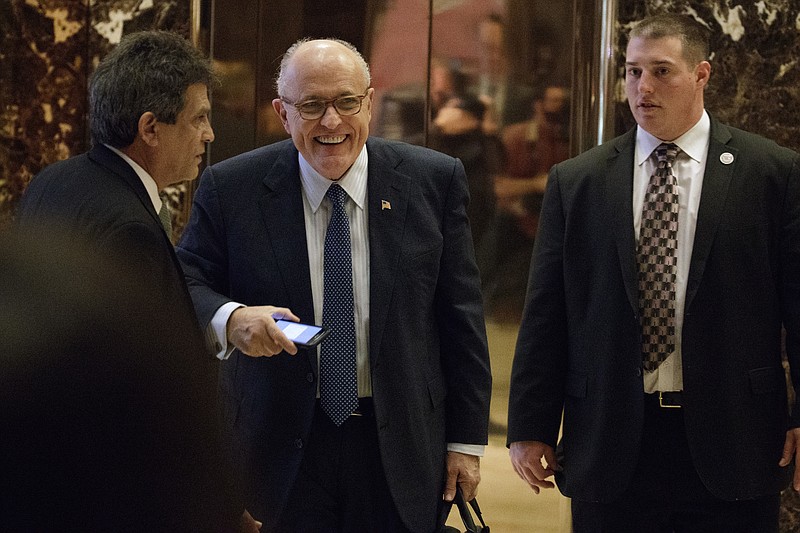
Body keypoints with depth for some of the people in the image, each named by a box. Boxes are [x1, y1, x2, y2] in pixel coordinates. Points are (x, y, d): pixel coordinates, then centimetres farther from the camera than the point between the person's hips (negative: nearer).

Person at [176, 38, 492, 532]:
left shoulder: (435, 181, -1)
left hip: (399, 449, 1)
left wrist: (466, 438, 0)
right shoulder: (230, 189, -3)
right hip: (282, 449, -1)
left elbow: (460, 318, 1)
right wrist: (230, 319, -26)